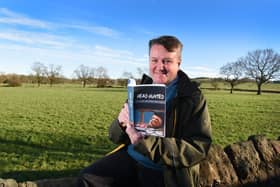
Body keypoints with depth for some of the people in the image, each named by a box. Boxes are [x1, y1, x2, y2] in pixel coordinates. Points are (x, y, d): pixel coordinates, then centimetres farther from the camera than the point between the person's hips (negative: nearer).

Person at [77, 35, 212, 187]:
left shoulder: (194, 98, -8)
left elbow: (198, 148, -17)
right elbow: (116, 137, 8)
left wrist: (147, 142, -27)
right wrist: (122, 123, -17)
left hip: (168, 173, -3)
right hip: (130, 158, 4)